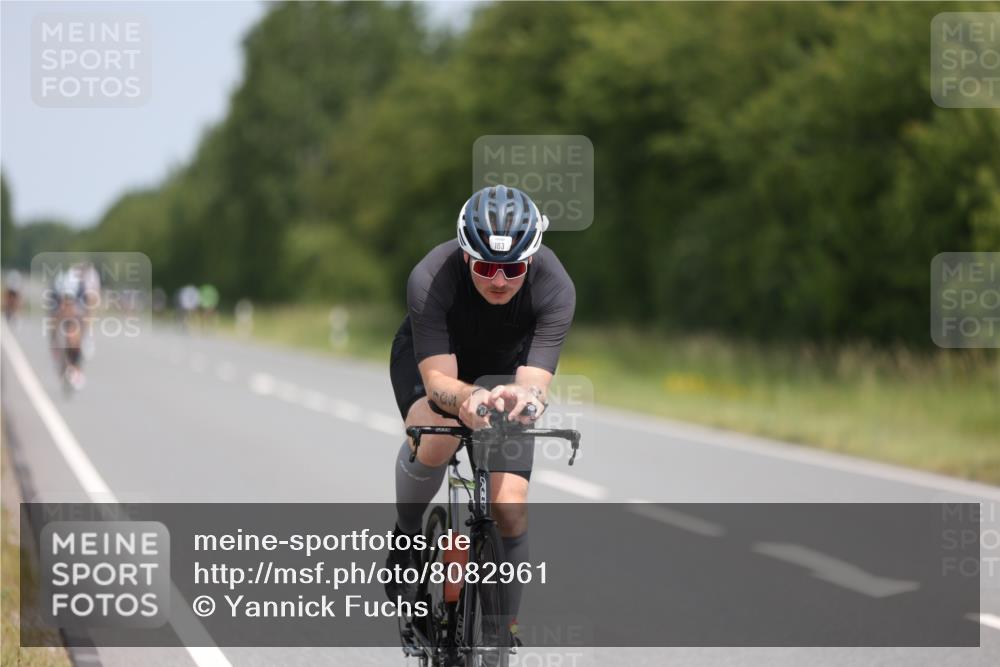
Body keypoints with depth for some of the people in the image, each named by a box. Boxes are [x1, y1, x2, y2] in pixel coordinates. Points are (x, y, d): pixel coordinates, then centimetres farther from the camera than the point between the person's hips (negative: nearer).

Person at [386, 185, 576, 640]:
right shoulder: (430, 279, -37)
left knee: (510, 505, -13)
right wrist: (467, 399, -62)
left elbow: (535, 380, -38)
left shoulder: (555, 288, -33)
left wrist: (525, 397, -62)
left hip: (504, 371, 2)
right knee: (435, 437, -35)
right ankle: (406, 533, -5)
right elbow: (438, 378, -40)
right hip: (429, 359, -2)